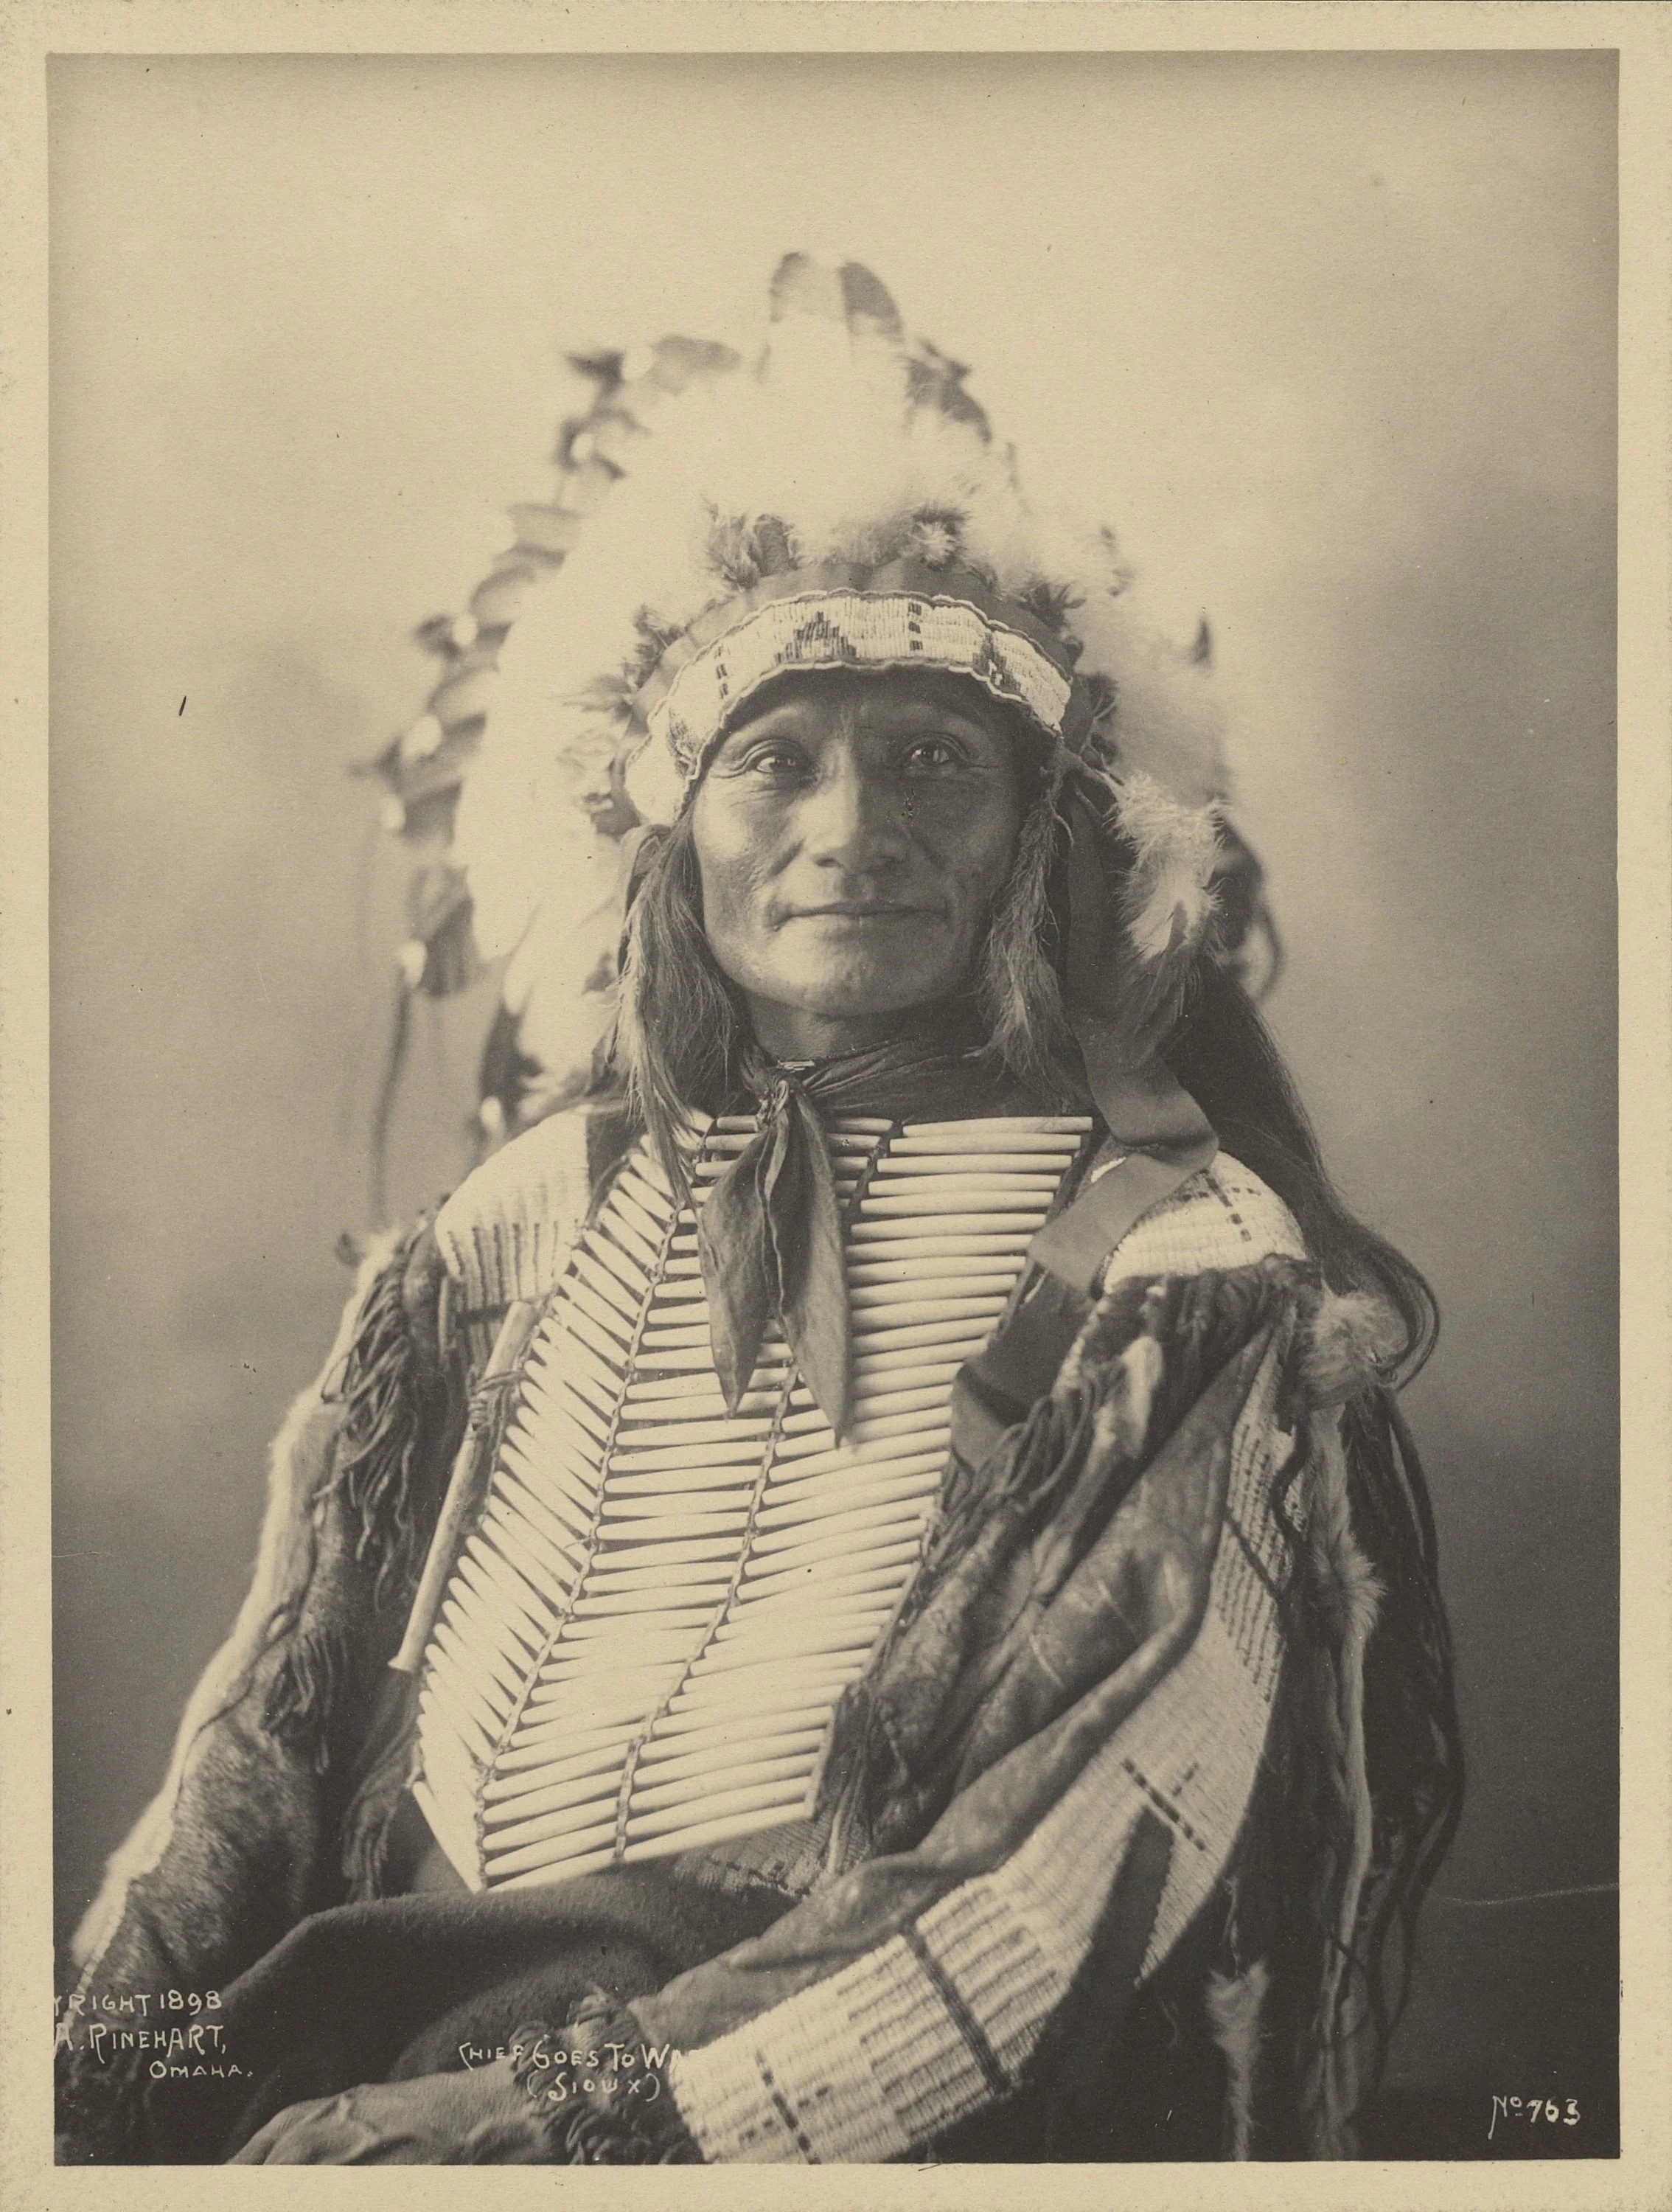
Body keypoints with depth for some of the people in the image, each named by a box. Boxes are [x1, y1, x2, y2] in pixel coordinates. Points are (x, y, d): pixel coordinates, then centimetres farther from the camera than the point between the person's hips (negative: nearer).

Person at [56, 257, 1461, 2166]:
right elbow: (267, 1749, 9)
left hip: (905, 2143, -4)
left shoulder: (1191, 1276, -4)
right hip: (389, 2060, 4)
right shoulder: (534, 1221, 9)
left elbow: (1071, 1917, -11)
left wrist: (619, 2109, -21)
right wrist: (96, 2056, -8)